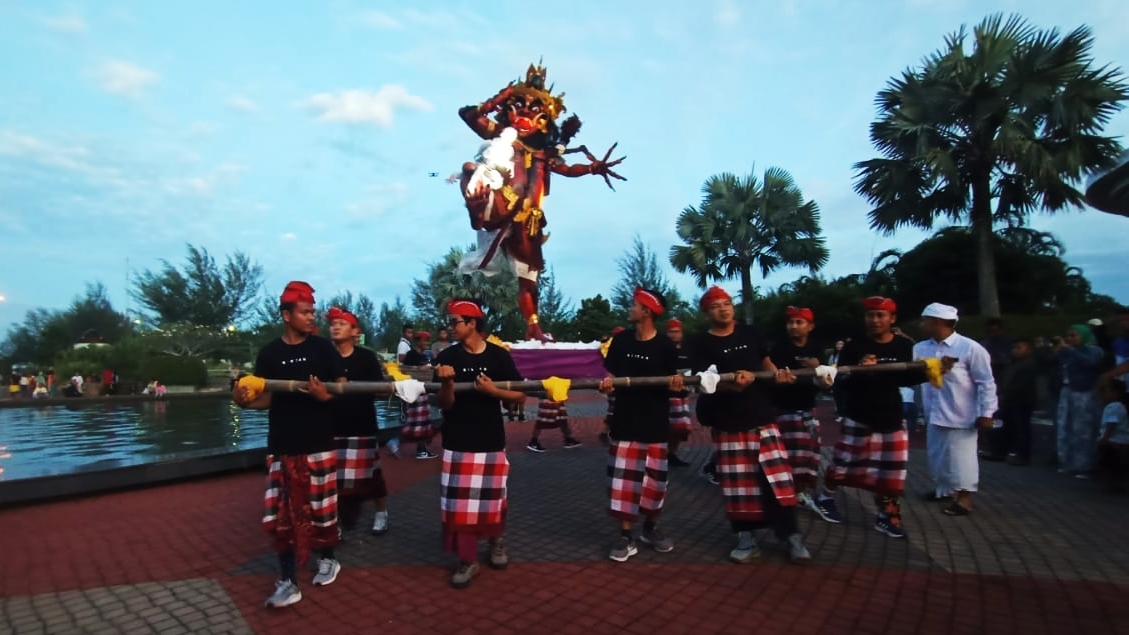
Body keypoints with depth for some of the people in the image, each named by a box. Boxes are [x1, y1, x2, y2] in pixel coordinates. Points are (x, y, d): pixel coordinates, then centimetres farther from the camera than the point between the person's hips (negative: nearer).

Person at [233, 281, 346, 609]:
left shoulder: (322, 348, -1)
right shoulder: (269, 353, 2)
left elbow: (343, 385, 1)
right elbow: (266, 399, 5)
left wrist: (326, 395, -20)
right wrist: (247, 400, -16)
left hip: (318, 443, -1)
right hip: (282, 445, 1)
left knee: (321, 506, 9)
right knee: (283, 512, 3)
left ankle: (327, 559, 32)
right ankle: (287, 582, 12)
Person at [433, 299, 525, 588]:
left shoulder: (499, 355, -5)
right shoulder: (447, 357, -4)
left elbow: (520, 395, -4)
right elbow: (445, 404, -5)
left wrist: (493, 390, -20)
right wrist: (447, 383, -25)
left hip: (491, 440, 0)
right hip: (458, 441, 0)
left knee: (493, 498, 11)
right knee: (460, 502, 2)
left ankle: (496, 541, 38)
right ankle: (467, 560, 17)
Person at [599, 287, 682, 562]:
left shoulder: (665, 346, -6)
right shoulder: (621, 340, 1)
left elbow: (672, 384, 2)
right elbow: (612, 375, 8)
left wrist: (676, 385, -20)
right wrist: (607, 384, -14)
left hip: (655, 423, -1)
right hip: (624, 421, 2)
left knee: (655, 480, 10)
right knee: (623, 481, 1)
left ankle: (650, 528, 32)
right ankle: (626, 537, 14)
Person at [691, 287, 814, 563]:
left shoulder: (749, 334, 9)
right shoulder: (703, 344, -4)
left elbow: (765, 361, 19)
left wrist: (779, 374, -4)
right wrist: (733, 383, -31)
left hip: (763, 415, 3)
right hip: (729, 422, -3)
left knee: (777, 478, 1)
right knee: (739, 483, 4)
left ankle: (791, 535, 13)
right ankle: (746, 538, 17)